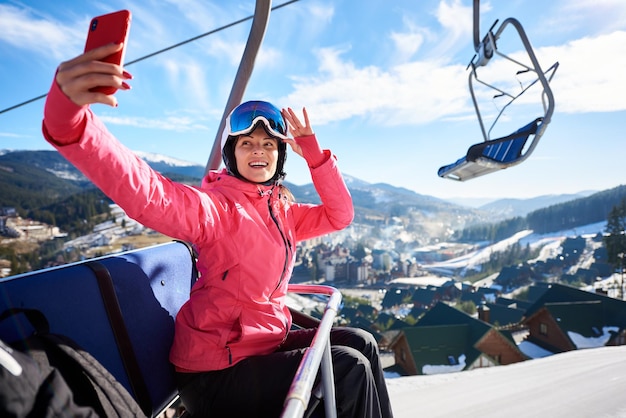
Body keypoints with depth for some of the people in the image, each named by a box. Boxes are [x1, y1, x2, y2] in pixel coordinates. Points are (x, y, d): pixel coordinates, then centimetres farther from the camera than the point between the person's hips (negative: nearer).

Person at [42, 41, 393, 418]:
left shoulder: (281, 210, 5)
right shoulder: (215, 209, -19)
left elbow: (339, 215, 4)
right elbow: (143, 191, -36)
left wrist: (313, 150, -3)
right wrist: (67, 116, -52)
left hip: (266, 341, 8)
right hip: (218, 372, -8)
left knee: (360, 343, 5)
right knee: (349, 367, -12)